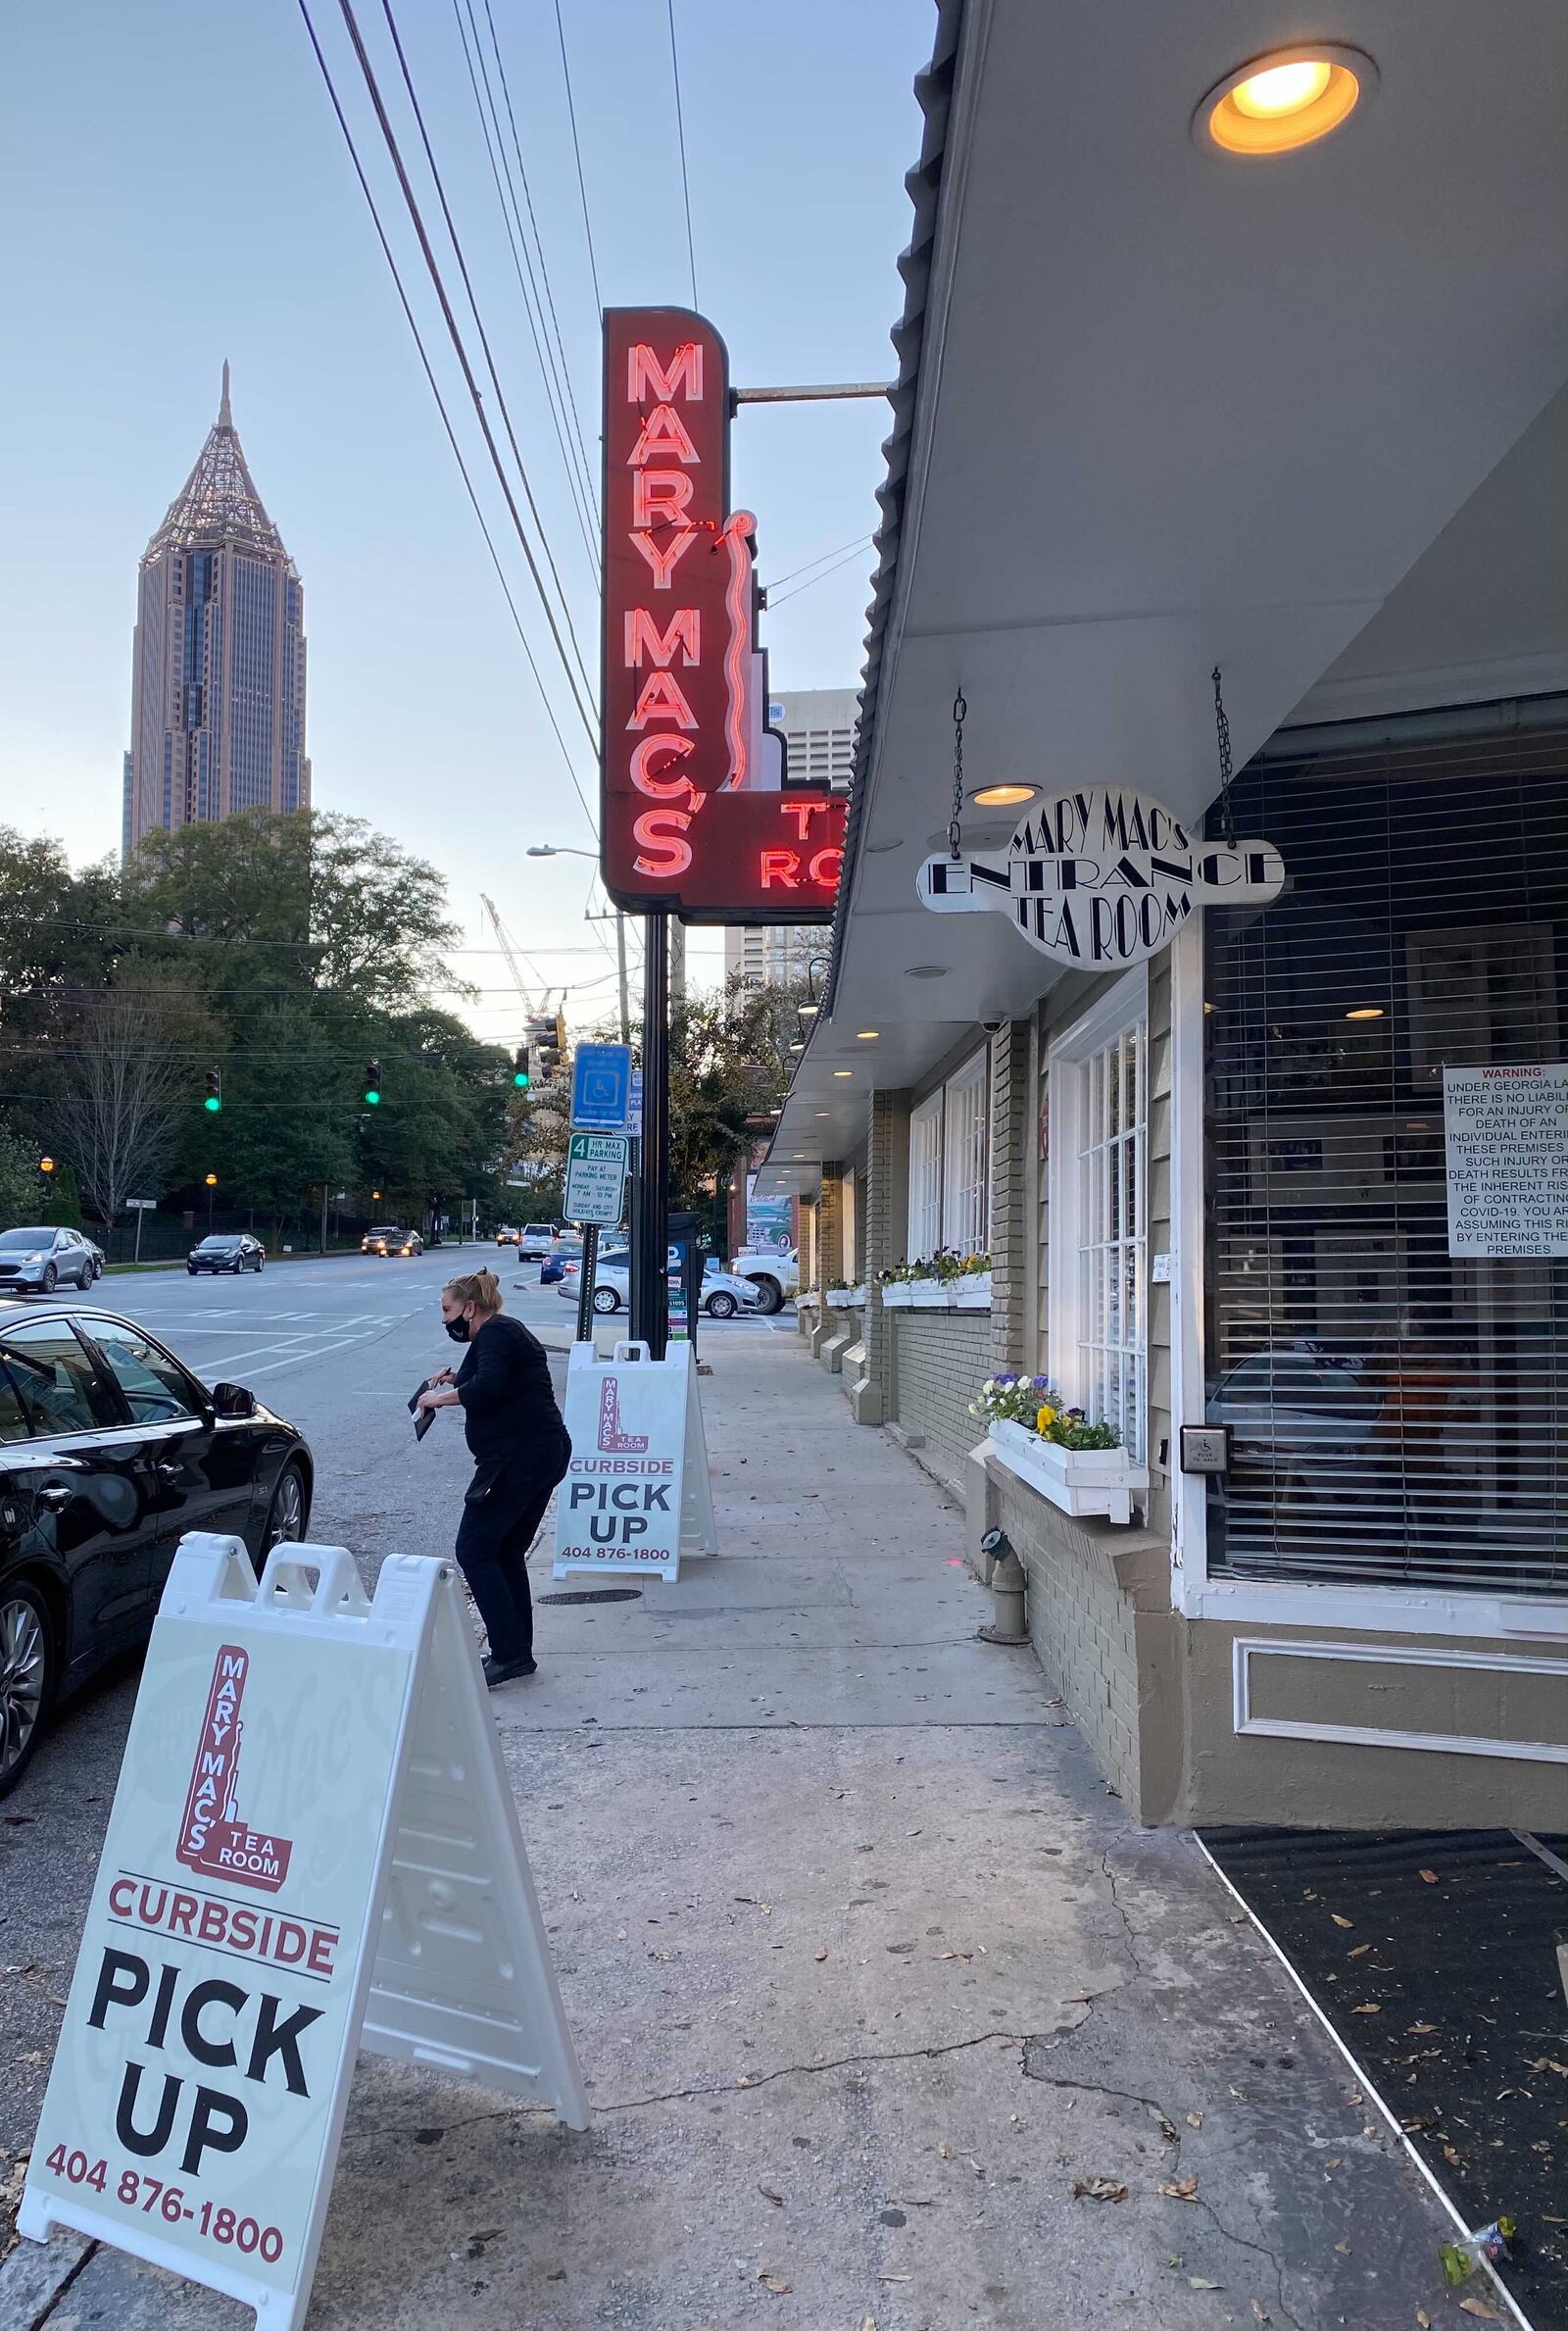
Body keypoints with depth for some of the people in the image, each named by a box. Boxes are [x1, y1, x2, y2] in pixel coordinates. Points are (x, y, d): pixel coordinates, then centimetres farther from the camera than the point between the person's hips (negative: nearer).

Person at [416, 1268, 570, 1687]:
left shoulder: (494, 1333, -10)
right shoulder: (507, 1331, 21)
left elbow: (488, 1387, -26)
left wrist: (441, 1397, -13)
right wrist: (456, 1379, 18)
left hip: (517, 1457, -11)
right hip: (546, 1452, 11)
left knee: (474, 1550, -6)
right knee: (507, 1554, 15)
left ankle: (508, 1654, -6)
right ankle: (518, 1653, 19)